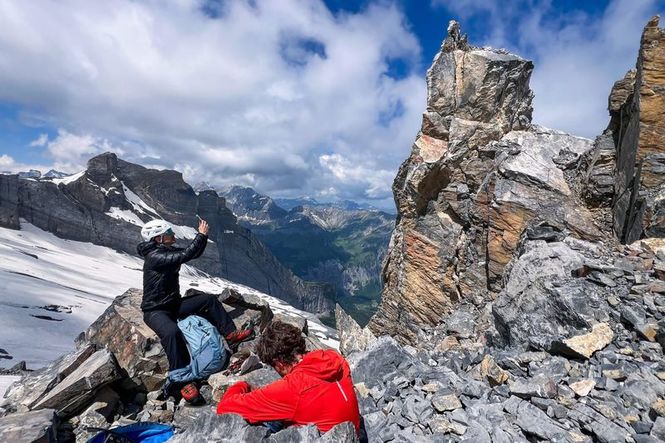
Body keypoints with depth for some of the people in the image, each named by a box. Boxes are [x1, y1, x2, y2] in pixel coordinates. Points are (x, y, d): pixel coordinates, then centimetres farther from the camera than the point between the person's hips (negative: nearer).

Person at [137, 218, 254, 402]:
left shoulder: (169, 251, 4)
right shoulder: (154, 257, -24)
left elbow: (195, 254, 9)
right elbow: (186, 255, -34)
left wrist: (202, 236, -7)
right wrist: (201, 235, -25)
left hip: (174, 304, 9)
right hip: (155, 311, -9)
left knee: (208, 299, 3)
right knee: (172, 332, -37)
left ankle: (230, 333, 7)